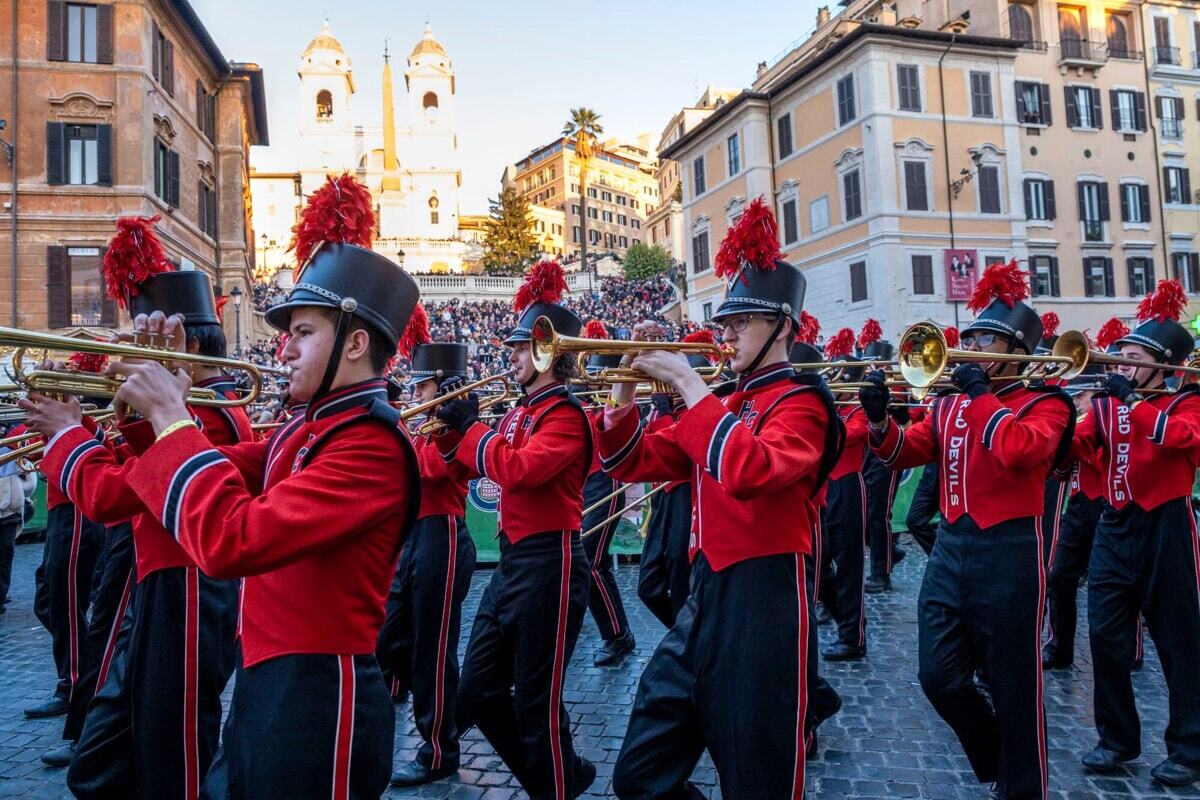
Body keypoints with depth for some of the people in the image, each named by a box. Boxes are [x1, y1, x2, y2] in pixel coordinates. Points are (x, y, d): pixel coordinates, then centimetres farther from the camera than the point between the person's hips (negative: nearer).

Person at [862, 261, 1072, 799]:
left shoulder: (1044, 403, -3)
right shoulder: (949, 405, 12)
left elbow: (1019, 449, -24)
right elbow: (904, 452, 8)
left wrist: (982, 395, -14)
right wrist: (880, 419, -11)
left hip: (1009, 556, -5)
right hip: (950, 549, 5)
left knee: (1014, 689, 5)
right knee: (939, 678, 7)